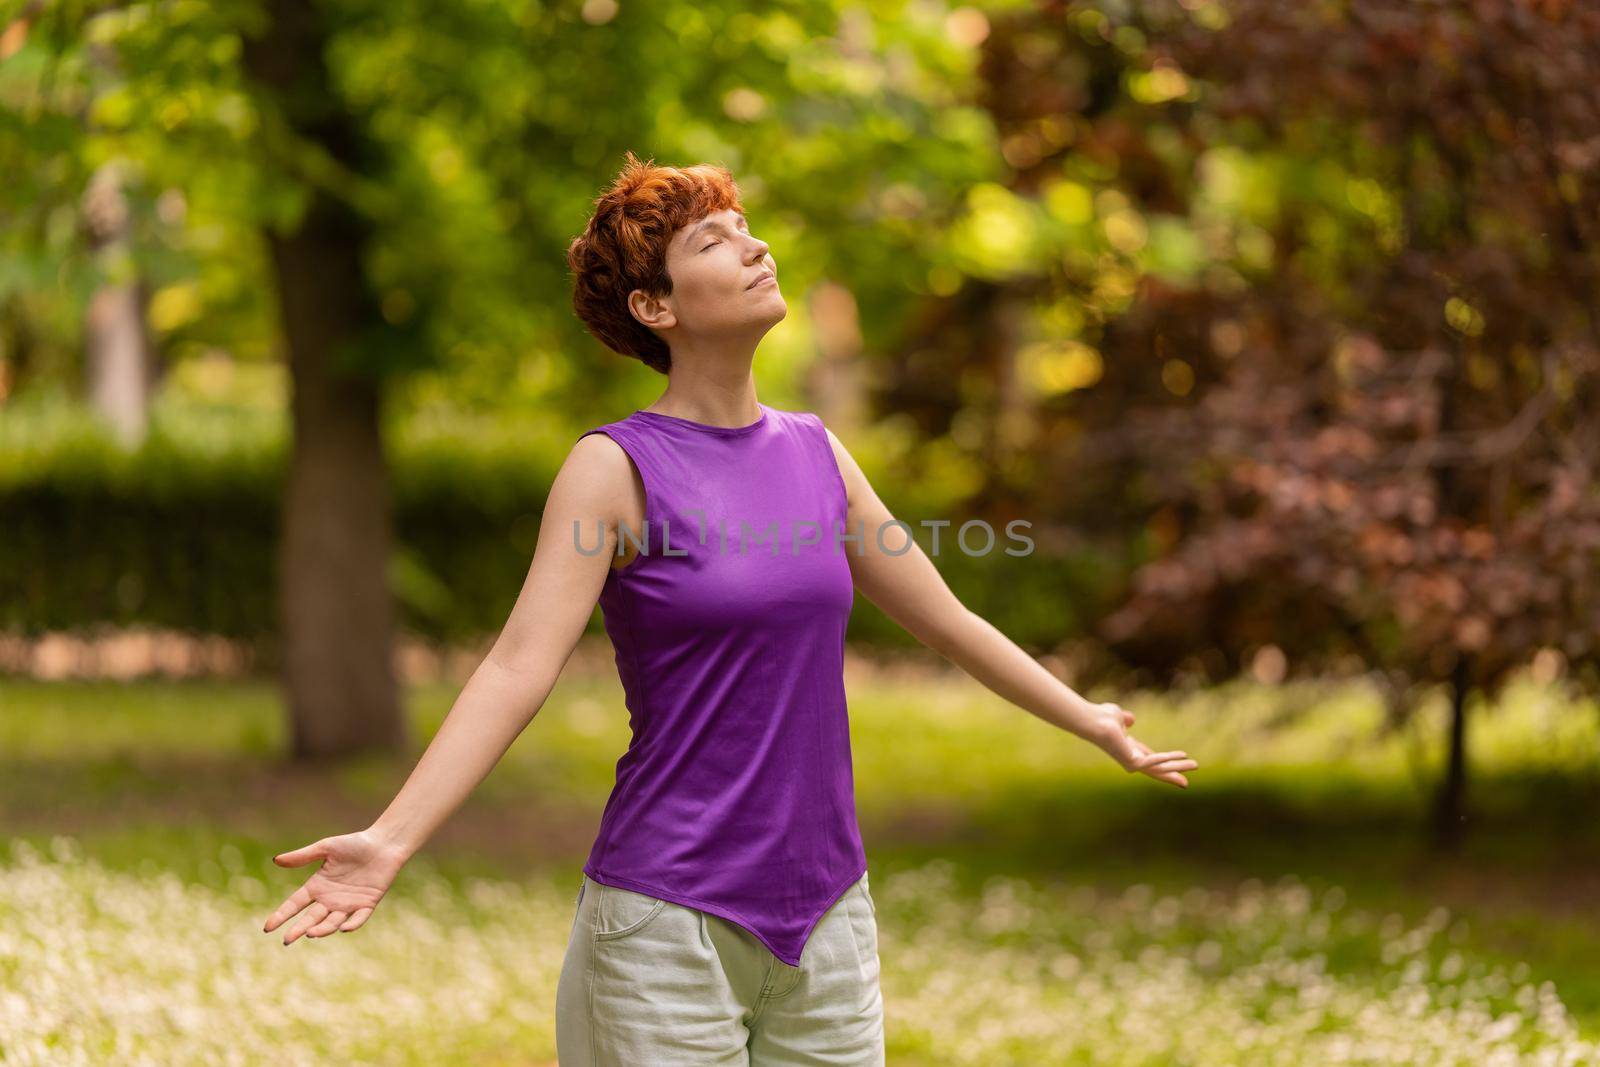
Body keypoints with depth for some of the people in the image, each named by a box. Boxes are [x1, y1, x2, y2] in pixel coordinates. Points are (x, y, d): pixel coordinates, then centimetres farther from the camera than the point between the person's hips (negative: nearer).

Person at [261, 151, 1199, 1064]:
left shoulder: (814, 453, 8)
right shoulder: (616, 468, -8)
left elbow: (947, 622, 20)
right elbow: (520, 667, -16)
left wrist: (1089, 720, 30)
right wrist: (391, 842, -27)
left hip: (824, 914, 5)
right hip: (668, 924, -5)